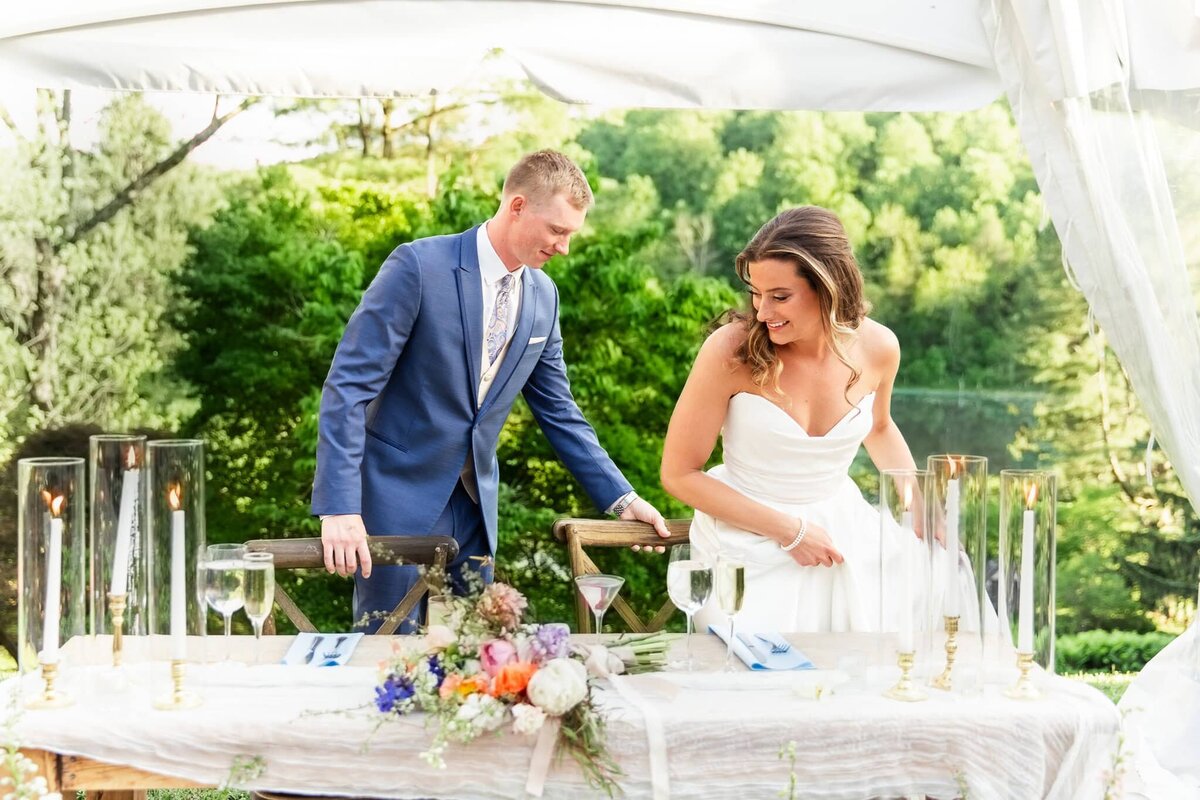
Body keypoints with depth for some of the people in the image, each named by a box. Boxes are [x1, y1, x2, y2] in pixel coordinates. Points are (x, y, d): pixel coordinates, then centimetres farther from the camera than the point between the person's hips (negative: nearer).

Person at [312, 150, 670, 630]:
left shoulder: (543, 296, 5)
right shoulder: (419, 266, -15)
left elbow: (558, 412, 15)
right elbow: (349, 385, -17)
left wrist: (621, 499, 8)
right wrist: (339, 508, -24)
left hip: (473, 507, 6)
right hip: (398, 497, -6)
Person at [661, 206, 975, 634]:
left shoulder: (876, 347, -7)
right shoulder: (731, 351, -20)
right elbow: (679, 474, -13)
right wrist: (789, 530, -15)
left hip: (841, 529, 5)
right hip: (748, 542, -4)